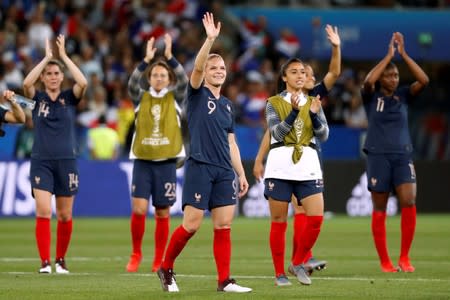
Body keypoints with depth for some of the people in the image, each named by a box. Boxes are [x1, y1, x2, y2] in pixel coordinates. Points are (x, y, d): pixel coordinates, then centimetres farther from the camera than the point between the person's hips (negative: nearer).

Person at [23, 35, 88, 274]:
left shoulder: (70, 98, 4)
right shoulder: (37, 98, 4)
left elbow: (83, 83, -15)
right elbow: (26, 83, -17)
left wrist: (64, 55, -13)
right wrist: (46, 57, -15)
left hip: (66, 161, 1)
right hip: (41, 162, -1)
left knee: (65, 216, 6)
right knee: (43, 212, -14)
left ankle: (61, 259, 21)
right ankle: (45, 262, -14)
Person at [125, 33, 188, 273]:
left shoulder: (175, 98, 6)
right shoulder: (141, 98, 6)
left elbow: (184, 80, -12)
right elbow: (132, 84, -13)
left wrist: (169, 56, -23)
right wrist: (146, 60, -25)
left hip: (166, 162, 0)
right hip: (142, 161, 0)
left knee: (162, 213, 2)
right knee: (138, 209, -12)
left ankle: (159, 260, 11)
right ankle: (136, 254, 6)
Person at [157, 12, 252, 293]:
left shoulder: (227, 105, 17)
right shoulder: (198, 94, 1)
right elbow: (196, 67, -18)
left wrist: (242, 174, 14)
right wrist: (210, 39, -29)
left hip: (224, 171, 6)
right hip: (200, 167, -6)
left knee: (224, 225, 0)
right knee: (192, 225, -7)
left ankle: (224, 281, 1)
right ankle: (166, 268, 10)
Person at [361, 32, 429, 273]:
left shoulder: (404, 95, 8)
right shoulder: (371, 97, 2)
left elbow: (423, 80, -7)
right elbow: (368, 81, -20)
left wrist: (403, 54, -10)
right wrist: (389, 55, -16)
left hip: (403, 156, 1)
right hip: (378, 156, -1)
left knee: (409, 201, -17)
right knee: (379, 210, 2)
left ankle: (404, 257, -9)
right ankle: (384, 261, 10)